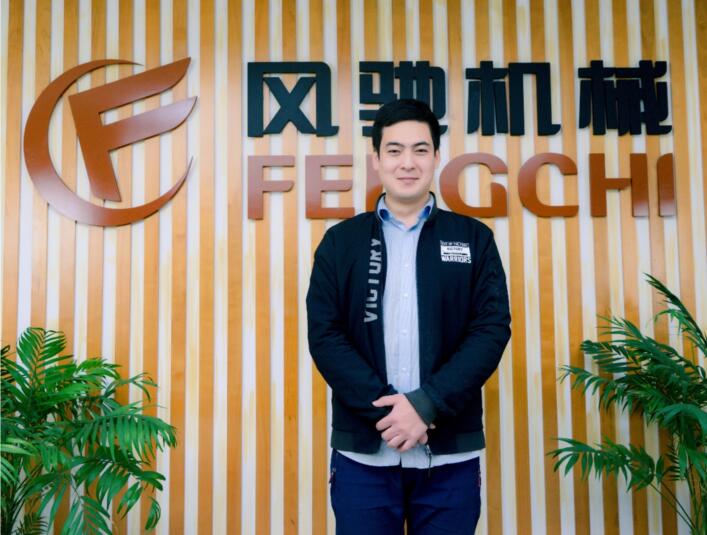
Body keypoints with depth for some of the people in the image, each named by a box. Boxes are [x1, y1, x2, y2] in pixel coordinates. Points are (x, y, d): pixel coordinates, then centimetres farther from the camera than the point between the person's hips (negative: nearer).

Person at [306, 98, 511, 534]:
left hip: (451, 453, 0)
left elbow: (492, 329, -4)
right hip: (363, 450, 0)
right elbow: (324, 335, -3)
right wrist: (384, 407, -15)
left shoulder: (474, 238, 4)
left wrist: (425, 405, -15)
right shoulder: (341, 241, 4)